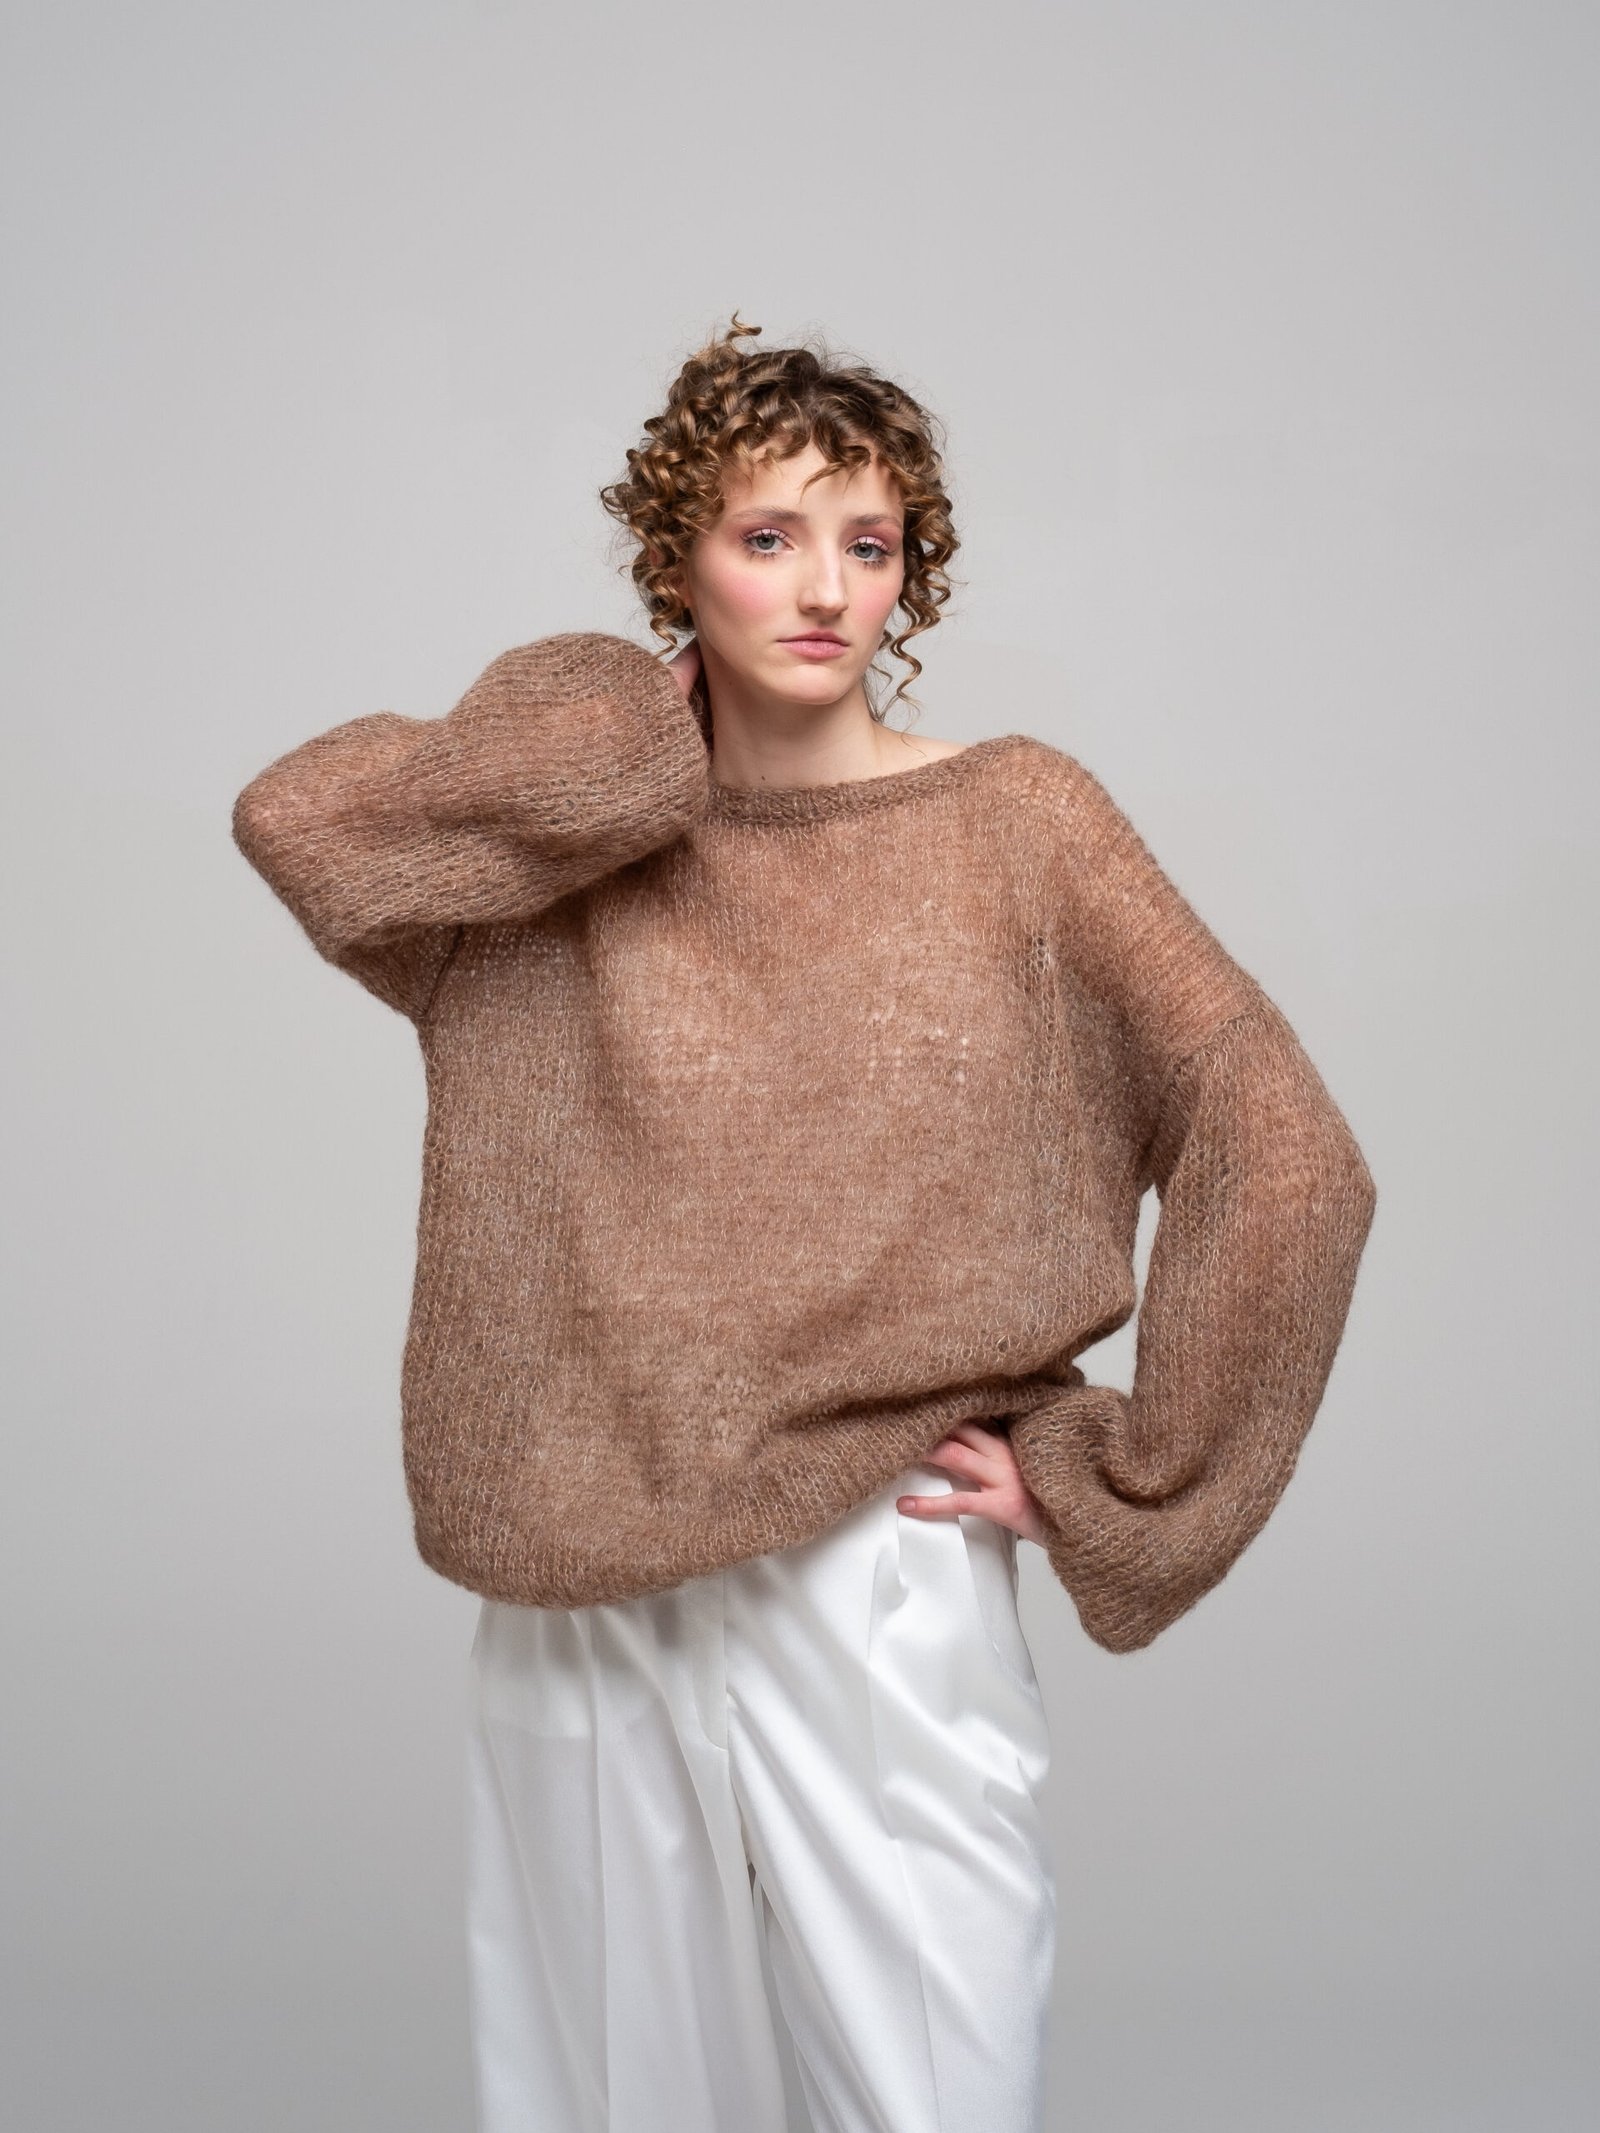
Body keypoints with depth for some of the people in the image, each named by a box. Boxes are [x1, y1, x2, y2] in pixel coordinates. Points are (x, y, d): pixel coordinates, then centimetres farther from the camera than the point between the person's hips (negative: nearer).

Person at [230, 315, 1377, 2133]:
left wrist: (1102, 1477, -4)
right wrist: (633, 743, -3)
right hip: (590, 1596, 2)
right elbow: (298, 813, -14)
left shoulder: (1016, 823, 0)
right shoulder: (584, 851, 5)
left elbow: (1287, 1163, -4)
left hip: (880, 1587, -2)